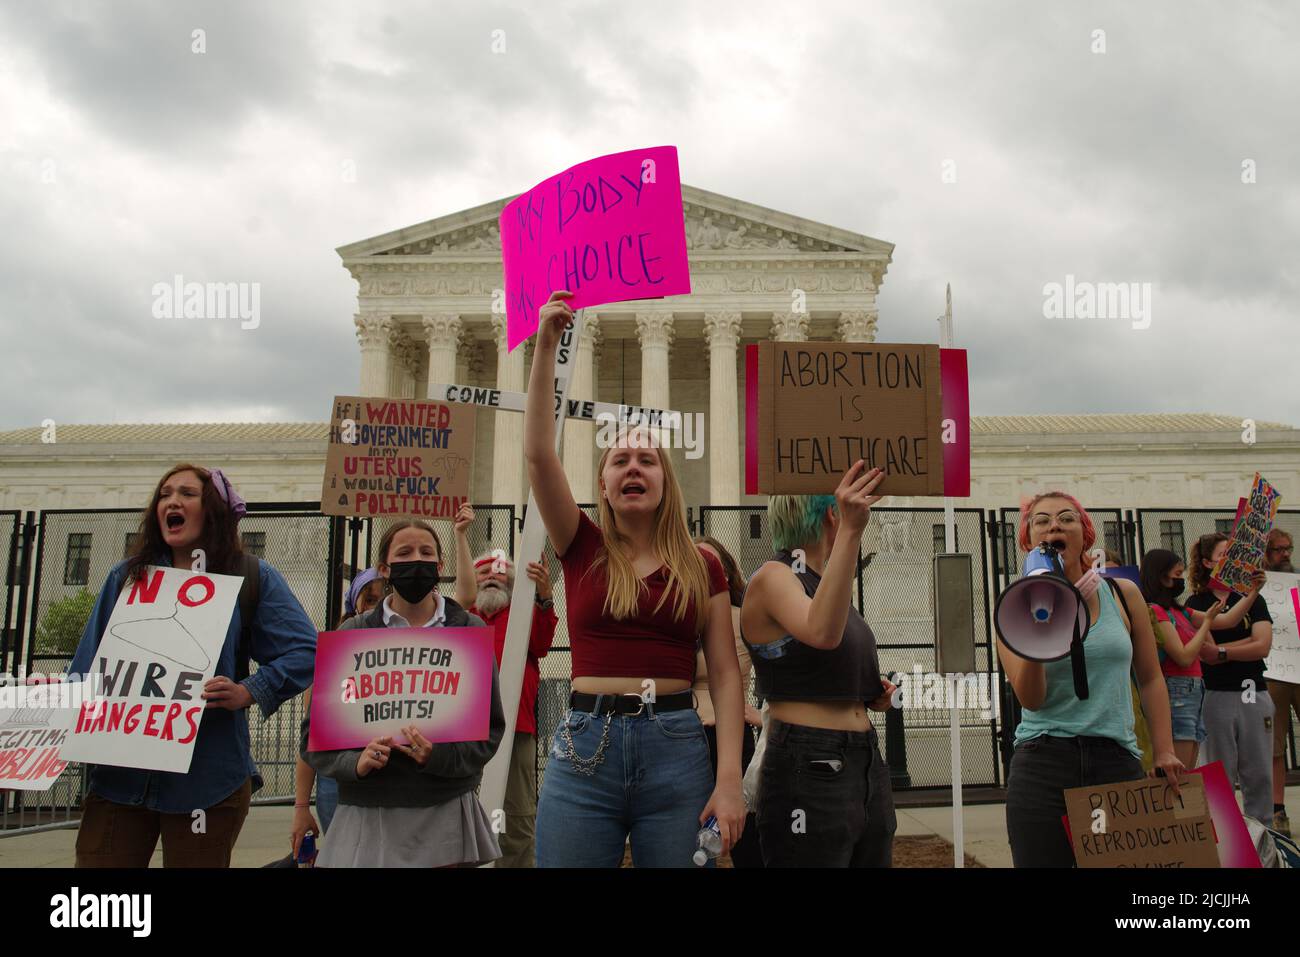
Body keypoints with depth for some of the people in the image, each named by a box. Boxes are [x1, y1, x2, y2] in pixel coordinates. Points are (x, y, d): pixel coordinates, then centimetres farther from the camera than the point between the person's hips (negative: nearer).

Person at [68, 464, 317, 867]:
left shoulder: (252, 577, 1)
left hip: (206, 780, -3)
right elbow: (90, 666, 13)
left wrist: (249, 692, -20)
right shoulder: (127, 576, 12)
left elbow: (305, 652, -8)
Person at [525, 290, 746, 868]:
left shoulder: (702, 567, 6)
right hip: (585, 747, 0)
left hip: (676, 749, 0)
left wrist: (730, 778, -8)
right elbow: (538, 452, -6)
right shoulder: (583, 550, 6)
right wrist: (546, 345, -10)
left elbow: (725, 674, 2)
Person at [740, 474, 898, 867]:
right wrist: (851, 531, -41)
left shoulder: (822, 582, 15)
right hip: (809, 774, -9)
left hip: (867, 767, 9)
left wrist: (873, 695, 6)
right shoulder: (773, 576, -11)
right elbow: (821, 634, -34)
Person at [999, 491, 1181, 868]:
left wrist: (1165, 751, 5)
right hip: (1043, 765, -2)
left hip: (1118, 761, 2)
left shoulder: (1123, 595, 6)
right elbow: (1030, 699, -10)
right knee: (1043, 860, 0)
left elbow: (1150, 679, 13)